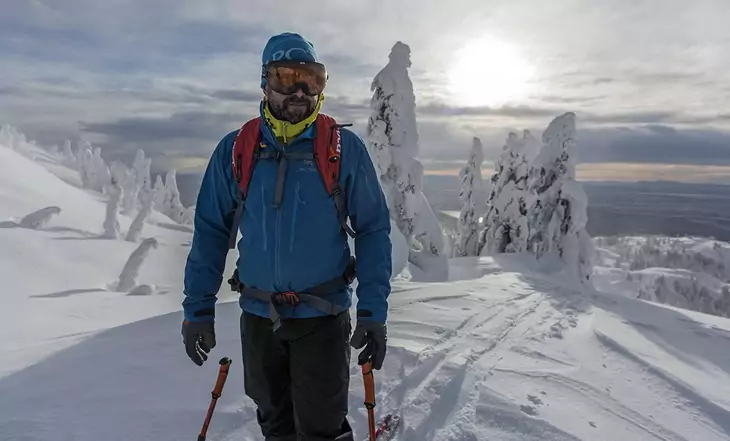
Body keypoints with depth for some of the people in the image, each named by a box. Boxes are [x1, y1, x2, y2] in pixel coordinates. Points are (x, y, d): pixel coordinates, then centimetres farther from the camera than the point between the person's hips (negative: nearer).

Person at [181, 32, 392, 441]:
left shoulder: (345, 148, -7)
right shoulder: (235, 149, -1)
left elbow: (373, 229, -5)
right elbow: (211, 231, 4)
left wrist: (374, 311, -11)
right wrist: (198, 308, 2)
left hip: (323, 316, -3)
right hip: (258, 316, 3)